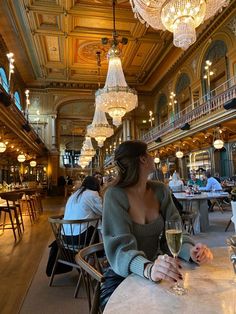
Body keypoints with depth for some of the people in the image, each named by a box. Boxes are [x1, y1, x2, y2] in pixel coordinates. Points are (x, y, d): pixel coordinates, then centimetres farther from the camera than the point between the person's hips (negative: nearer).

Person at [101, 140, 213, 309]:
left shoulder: (161, 190, -1)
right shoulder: (115, 195, -17)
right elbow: (121, 247, -24)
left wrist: (190, 250, -24)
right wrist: (148, 268, -43)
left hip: (157, 274, 5)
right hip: (122, 277, -4)